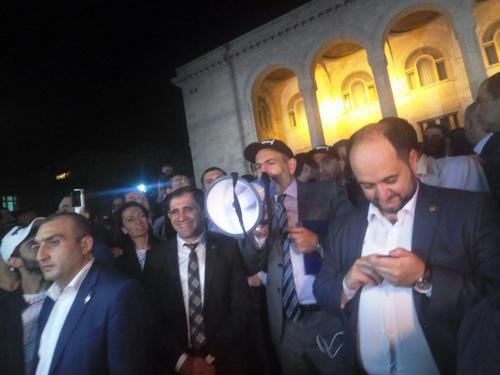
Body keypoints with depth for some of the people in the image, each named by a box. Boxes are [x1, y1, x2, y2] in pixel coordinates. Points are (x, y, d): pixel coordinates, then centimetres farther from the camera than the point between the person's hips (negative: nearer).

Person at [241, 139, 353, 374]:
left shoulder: (326, 192, -3)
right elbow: (251, 268, 2)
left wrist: (318, 243, -20)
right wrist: (258, 235, -17)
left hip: (331, 316, -2)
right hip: (285, 324, 3)